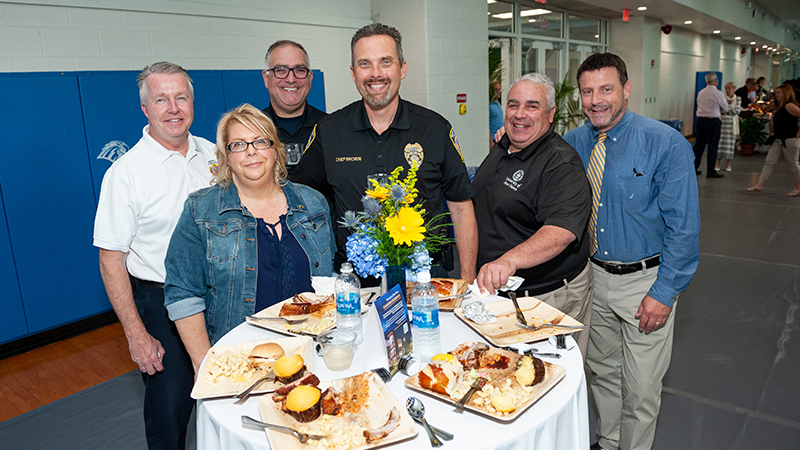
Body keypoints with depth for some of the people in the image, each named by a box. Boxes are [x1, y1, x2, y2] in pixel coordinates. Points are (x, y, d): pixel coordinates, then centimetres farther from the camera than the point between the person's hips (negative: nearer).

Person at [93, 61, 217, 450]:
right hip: (161, 303, -4)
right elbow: (111, 261, -12)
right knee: (170, 407, 6)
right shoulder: (125, 172, -13)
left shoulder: (212, 154, 1)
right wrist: (136, 335, -15)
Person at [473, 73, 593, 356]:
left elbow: (562, 231, -34)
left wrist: (509, 260, -49)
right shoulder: (501, 150, 7)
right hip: (497, 288, 8)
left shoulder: (561, 164, -20)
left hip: (549, 297, -7)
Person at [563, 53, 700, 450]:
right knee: (602, 372, 21)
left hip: (646, 282, -4)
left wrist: (664, 292, -17)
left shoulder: (666, 144, -14)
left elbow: (683, 227, -13)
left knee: (640, 389, 8)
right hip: (593, 275, 5)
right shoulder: (573, 143, 0)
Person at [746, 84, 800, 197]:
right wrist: (775, 133, 15)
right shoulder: (781, 107, 14)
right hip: (779, 140, 9)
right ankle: (759, 185, 1)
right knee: (769, 162, 3)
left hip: (790, 140, -9)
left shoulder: (789, 106, -15)